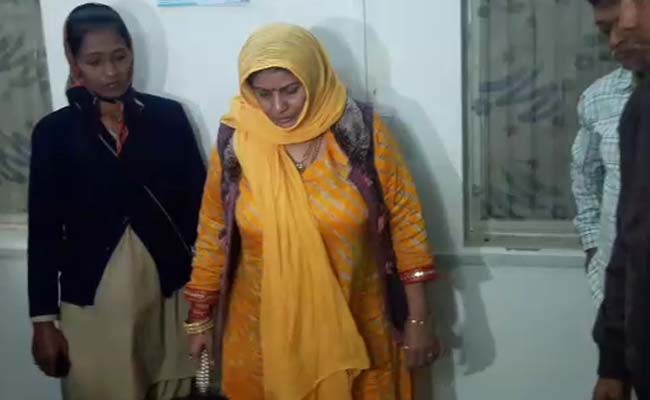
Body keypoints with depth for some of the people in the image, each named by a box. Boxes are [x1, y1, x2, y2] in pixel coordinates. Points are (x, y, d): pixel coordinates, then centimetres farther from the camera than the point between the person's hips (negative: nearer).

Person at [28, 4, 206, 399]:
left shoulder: (168, 116, 0)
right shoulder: (55, 131, -2)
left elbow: (199, 202, 3)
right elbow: (44, 229, 0)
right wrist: (44, 319, -1)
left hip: (169, 290, 1)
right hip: (92, 300, -1)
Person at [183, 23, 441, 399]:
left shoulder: (363, 130, -11)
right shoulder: (234, 142, -7)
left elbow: (405, 218, -5)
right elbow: (213, 232, 4)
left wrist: (418, 318, -5)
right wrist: (200, 316, 10)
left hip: (356, 328, -1)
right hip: (264, 332, 1)